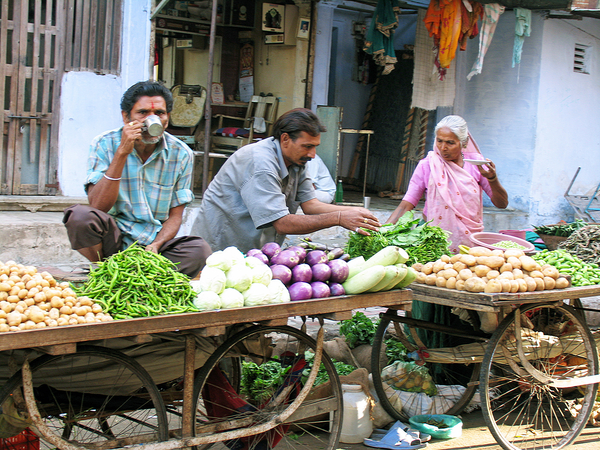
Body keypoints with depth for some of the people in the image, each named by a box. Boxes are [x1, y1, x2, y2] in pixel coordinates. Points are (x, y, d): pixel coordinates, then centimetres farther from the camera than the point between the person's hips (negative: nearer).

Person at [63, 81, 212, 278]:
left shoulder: (181, 154, 0)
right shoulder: (104, 145, -5)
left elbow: (174, 216, 3)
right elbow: (98, 207, -17)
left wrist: (155, 245, -18)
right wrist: (122, 152, -22)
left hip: (156, 242, 2)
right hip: (113, 242, -1)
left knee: (199, 249, -28)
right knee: (80, 216, -32)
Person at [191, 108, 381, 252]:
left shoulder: (296, 161, 4)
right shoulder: (260, 164, -25)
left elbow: (310, 205, 0)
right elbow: (282, 224, -30)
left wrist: (353, 211, -14)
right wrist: (338, 218, -31)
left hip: (257, 249, 8)